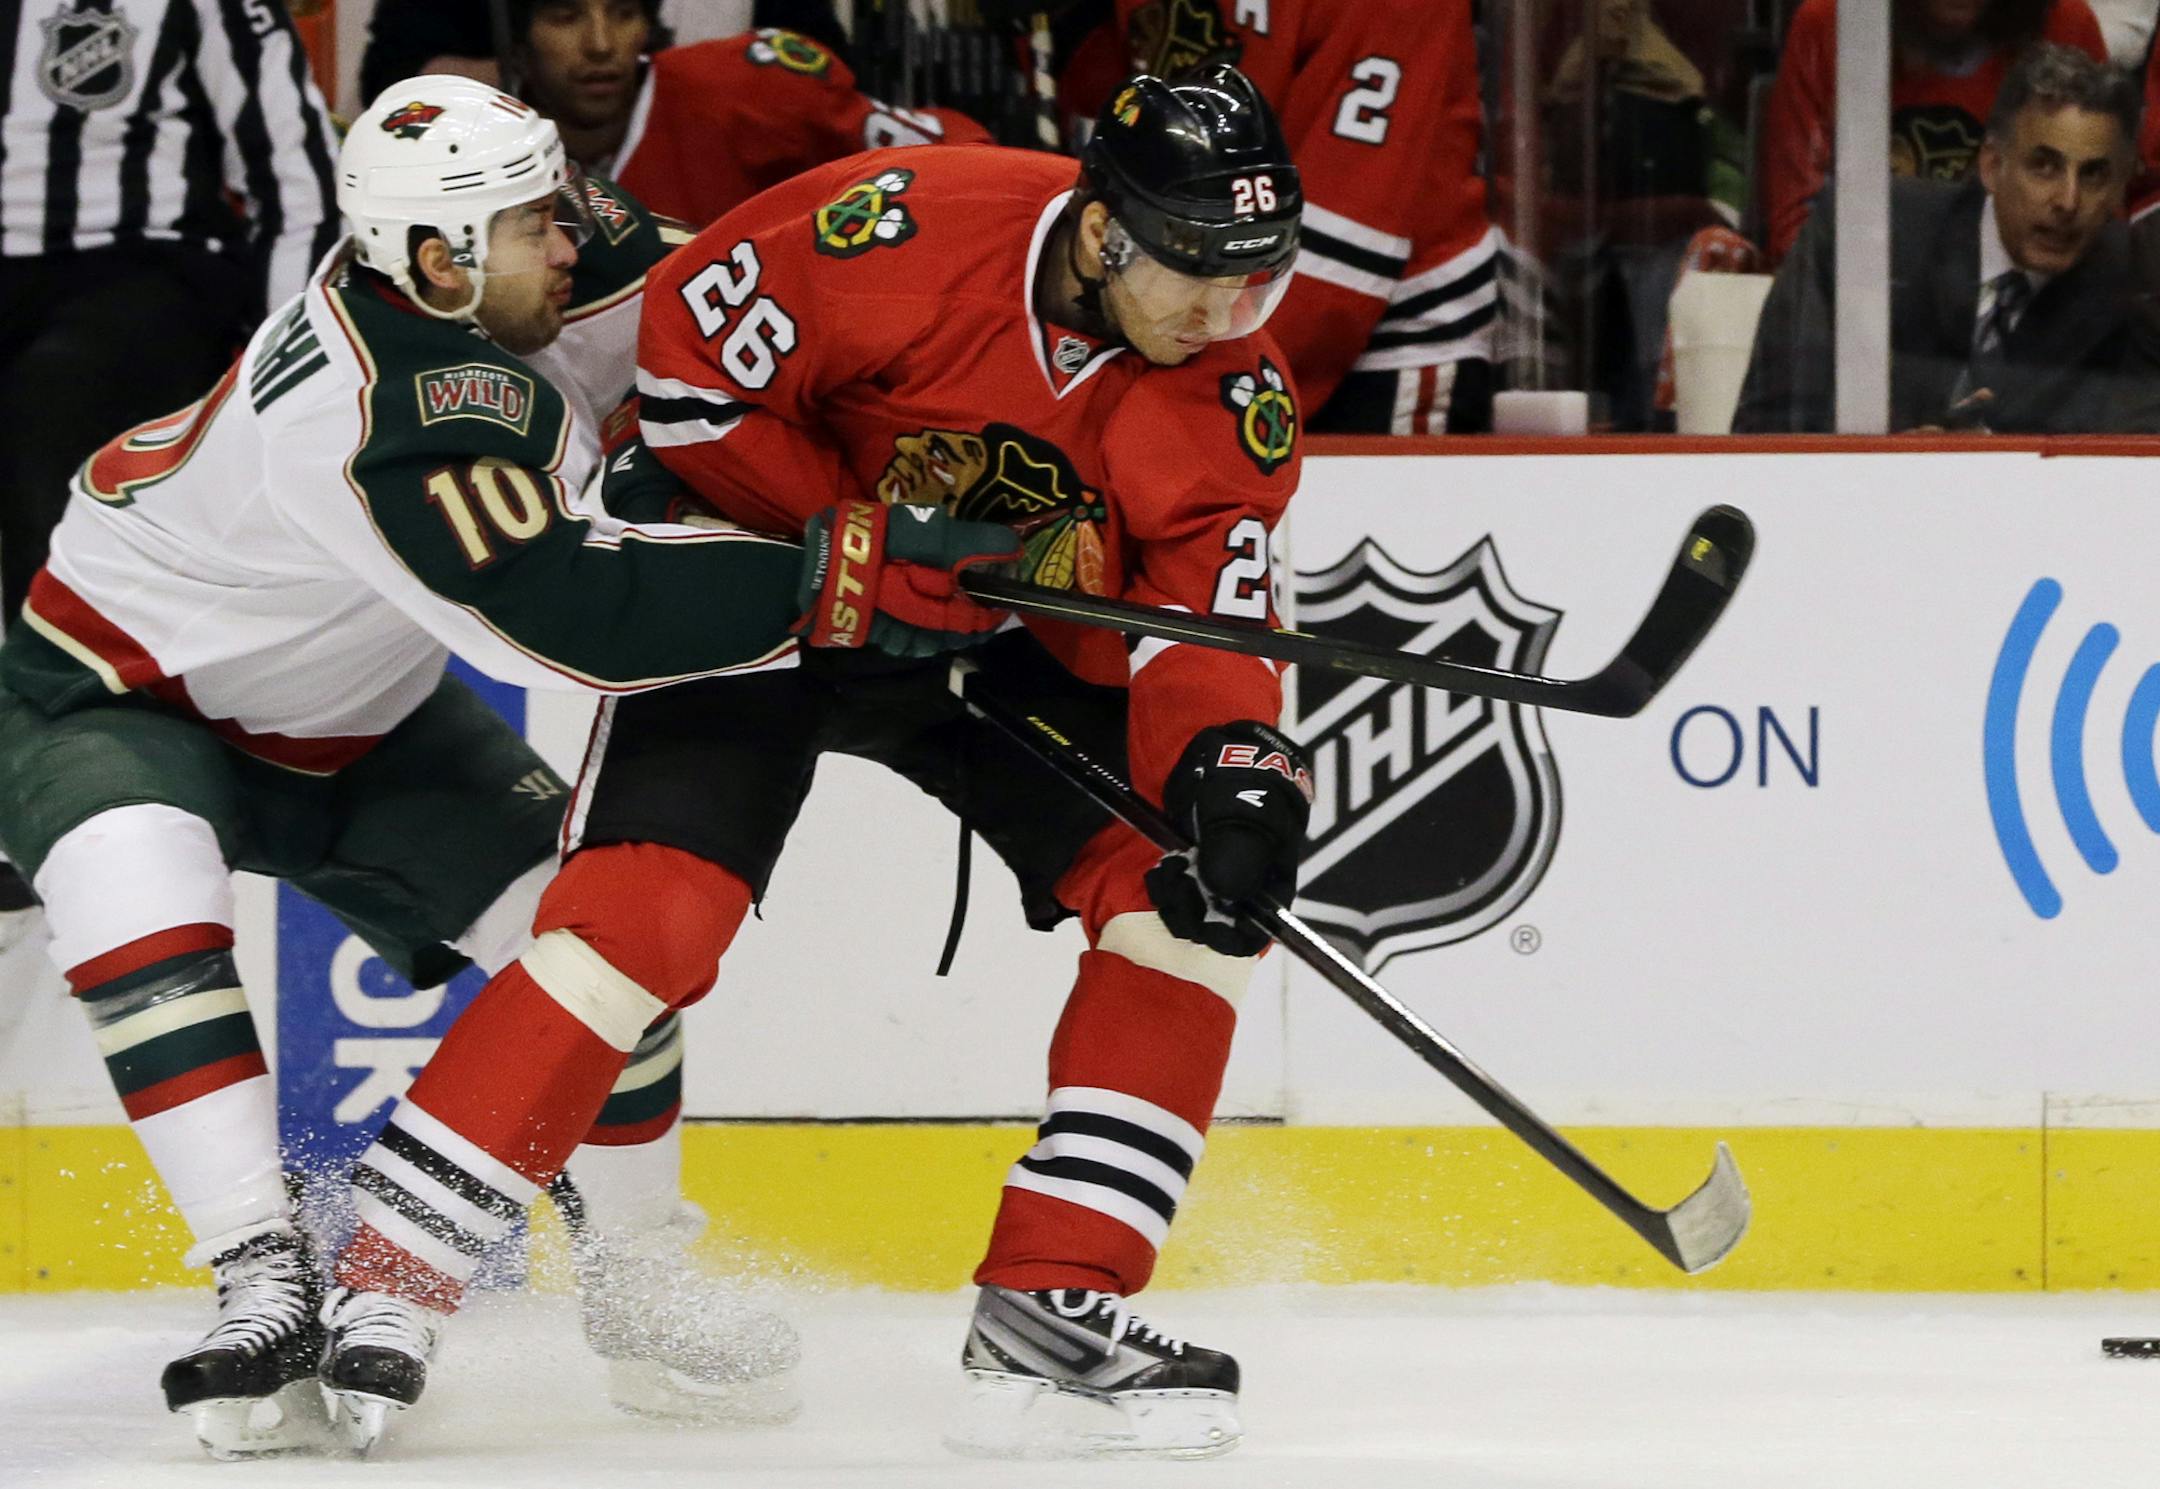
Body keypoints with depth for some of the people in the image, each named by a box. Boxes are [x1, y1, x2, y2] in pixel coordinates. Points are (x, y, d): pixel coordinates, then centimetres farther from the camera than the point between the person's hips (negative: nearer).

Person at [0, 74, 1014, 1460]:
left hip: (351, 718, 8)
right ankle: (270, 1287, -34)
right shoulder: (396, 420, -40)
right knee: (140, 888, -37)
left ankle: (630, 1288, 13)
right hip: (113, 699, -8)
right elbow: (566, 615, -46)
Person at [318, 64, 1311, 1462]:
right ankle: (390, 1278, -11)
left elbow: (1202, 633, -22)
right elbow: (685, 355, -20)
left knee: (1193, 901, -11)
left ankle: (1054, 1302, -6)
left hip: (1010, 632, 5)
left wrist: (1229, 760, -44)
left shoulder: (1238, 403, -17)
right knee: (646, 914, -20)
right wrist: (851, 538, -20)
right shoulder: (911, 231, -29)